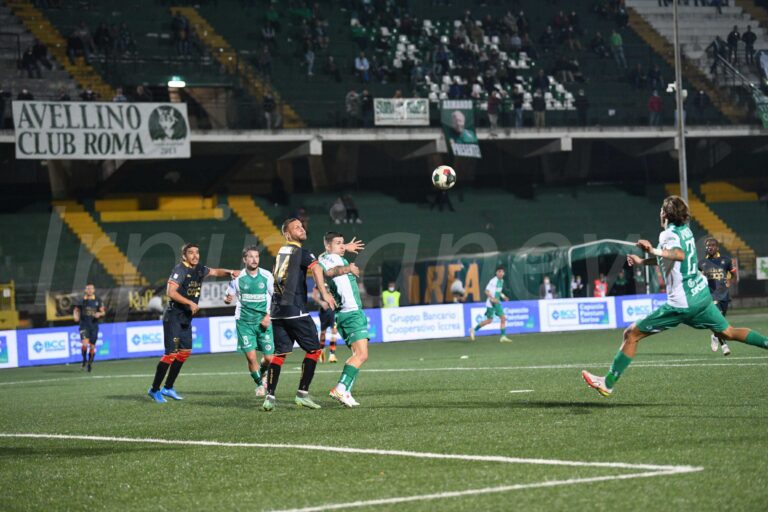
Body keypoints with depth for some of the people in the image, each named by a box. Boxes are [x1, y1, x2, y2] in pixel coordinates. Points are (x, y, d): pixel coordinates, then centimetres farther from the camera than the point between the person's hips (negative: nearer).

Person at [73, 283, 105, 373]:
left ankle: (90, 363, 25)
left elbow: (103, 311, 9)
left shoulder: (98, 301, 4)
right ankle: (84, 359, 1)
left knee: (92, 346, 6)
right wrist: (76, 316, -9)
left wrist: (99, 314, -13)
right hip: (84, 325, -2)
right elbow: (76, 310, 12)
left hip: (94, 326, 2)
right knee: (85, 344, -22)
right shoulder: (82, 301, 0)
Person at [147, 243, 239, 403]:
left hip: (186, 318, 9)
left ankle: (168, 388, 19)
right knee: (171, 354, -11)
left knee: (185, 351, 10)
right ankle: (154, 390, -2)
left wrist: (230, 272, 10)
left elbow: (215, 272, 26)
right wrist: (190, 303, -27)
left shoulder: (199, 269, 9)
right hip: (173, 317, -9)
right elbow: (170, 292, -24)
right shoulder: (180, 270, -16)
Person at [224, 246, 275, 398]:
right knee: (251, 357, -10)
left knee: (269, 358, -3)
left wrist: (268, 316, -6)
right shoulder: (238, 277, -3)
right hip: (244, 321, -1)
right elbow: (229, 297, 7)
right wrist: (227, 299, -17)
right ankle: (259, 383, 15)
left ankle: (263, 373, 33)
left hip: (263, 321, 1)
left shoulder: (266, 276, -3)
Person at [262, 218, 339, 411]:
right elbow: (316, 268, -26)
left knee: (280, 353, 8)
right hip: (295, 311, -7)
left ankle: (269, 397, -1)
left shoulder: (281, 252, 16)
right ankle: (302, 393, -1)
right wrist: (324, 294, -34)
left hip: (277, 311, 7)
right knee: (314, 350, 3)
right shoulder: (300, 253, -6)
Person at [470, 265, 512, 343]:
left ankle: (503, 337, 1)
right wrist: (492, 298, -31)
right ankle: (474, 330, 14)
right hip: (491, 303, -8)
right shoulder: (493, 281, -17)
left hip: (497, 302, 8)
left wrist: (503, 296, 10)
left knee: (503, 318, -1)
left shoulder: (501, 281, 10)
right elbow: (486, 291, -20)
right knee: (489, 320, -2)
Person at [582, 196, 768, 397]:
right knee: (727, 332, 24)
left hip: (681, 303, -8)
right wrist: (642, 261, 32)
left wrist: (655, 251, -47)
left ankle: (608, 383, -2)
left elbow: (679, 254, -36)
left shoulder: (668, 234, -13)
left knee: (632, 334, -3)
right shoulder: (685, 230, 12)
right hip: (702, 295, 8)